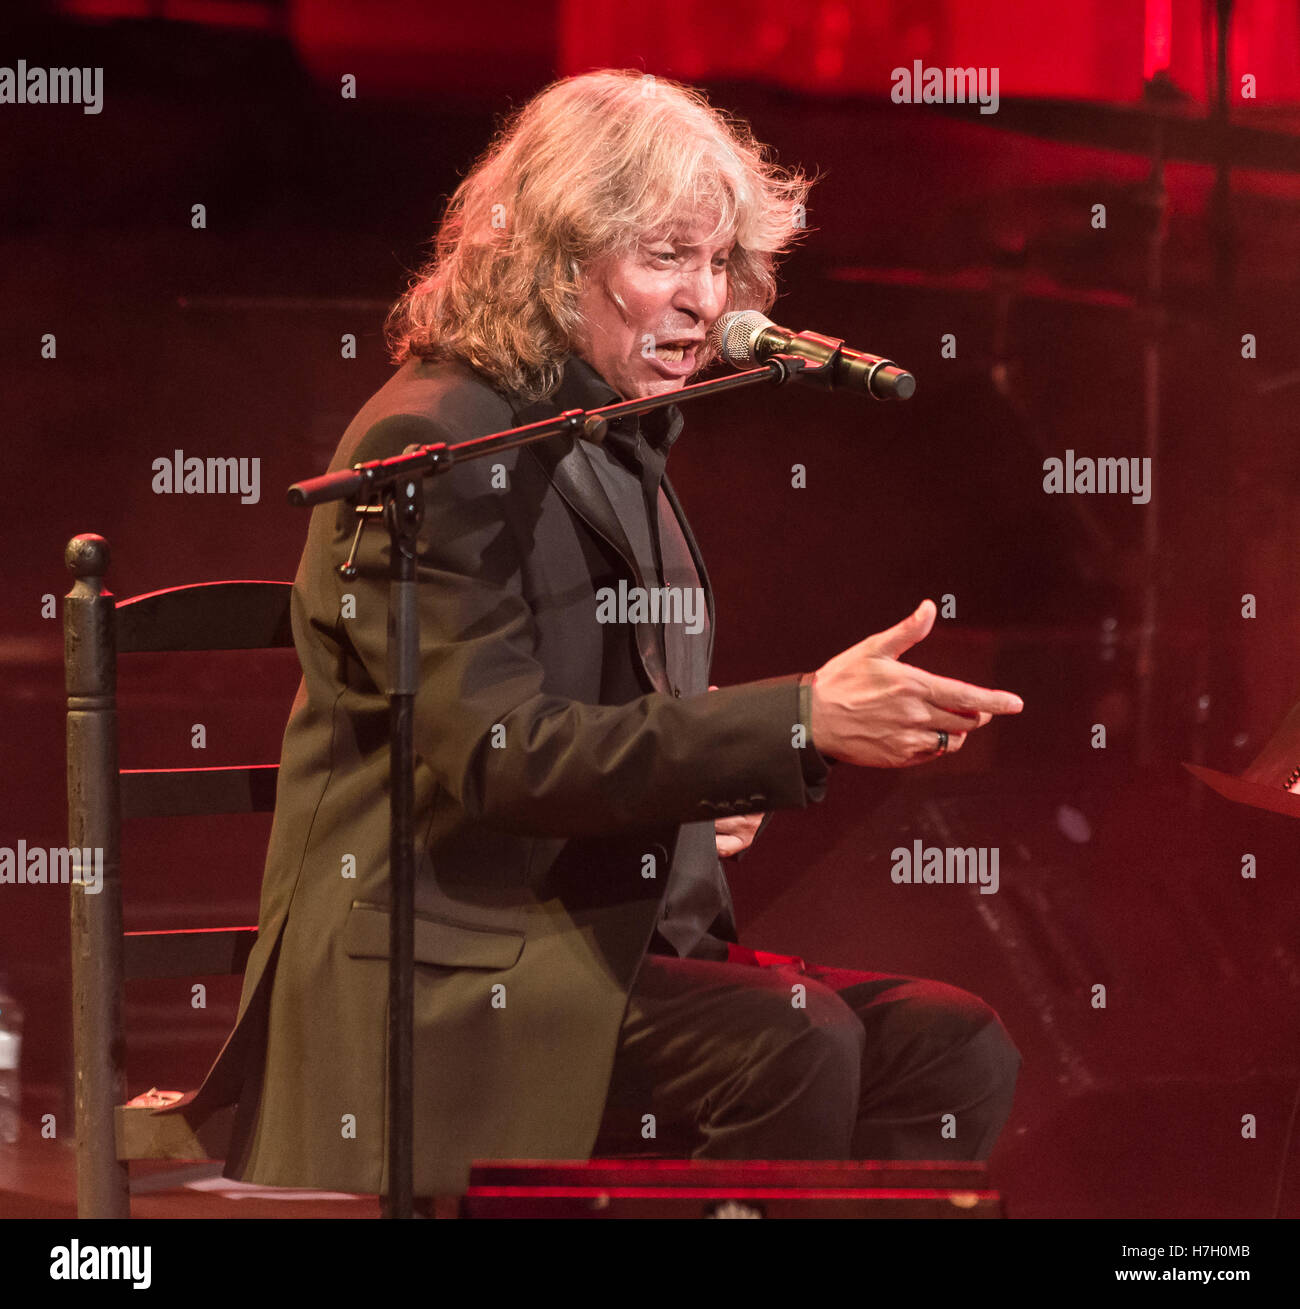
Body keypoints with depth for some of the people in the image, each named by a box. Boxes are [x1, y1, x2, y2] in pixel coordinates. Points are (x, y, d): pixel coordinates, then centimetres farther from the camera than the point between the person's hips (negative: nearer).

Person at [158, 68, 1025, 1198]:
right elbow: (496, 751, -22)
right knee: (795, 1044, -31)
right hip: (446, 970, -9)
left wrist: (697, 784, 6)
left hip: (611, 942, 9)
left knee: (954, 1046, -12)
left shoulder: (618, 448, 18)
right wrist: (799, 721, -29)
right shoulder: (432, 445, -11)